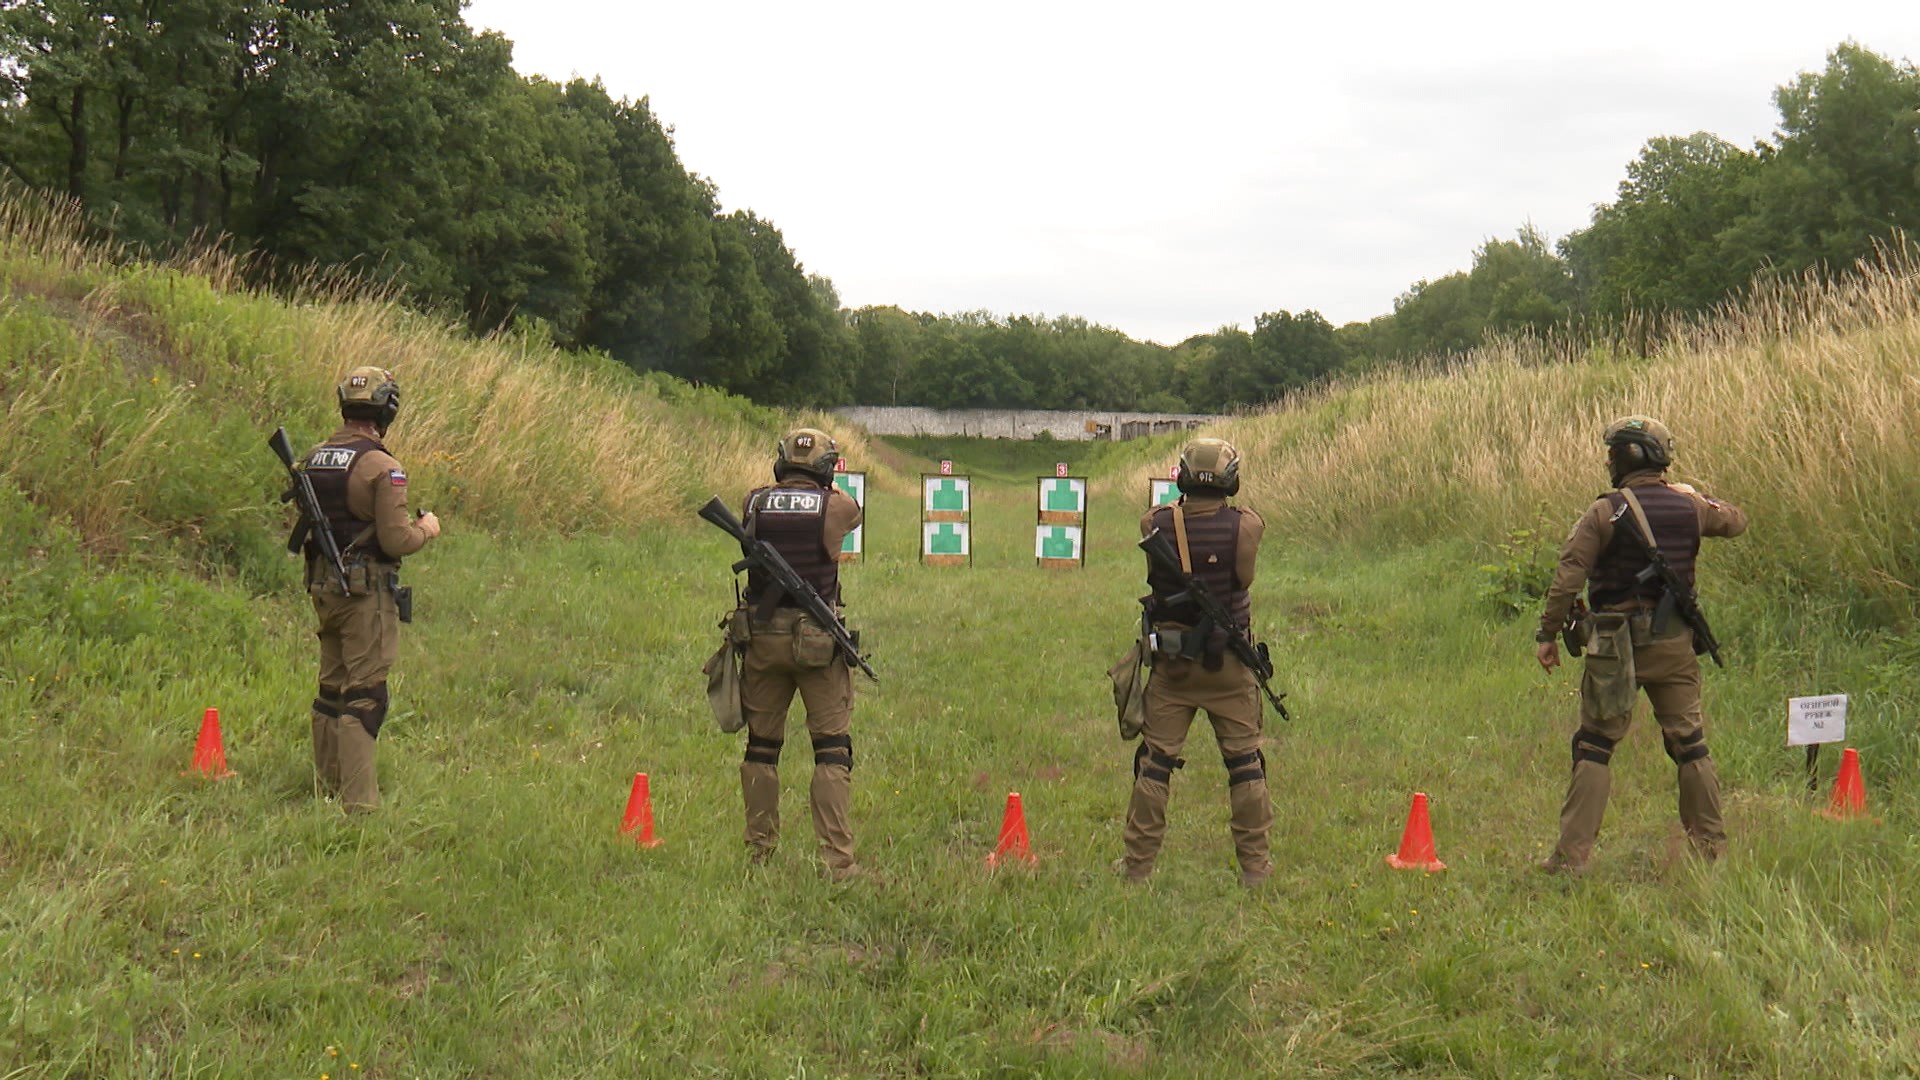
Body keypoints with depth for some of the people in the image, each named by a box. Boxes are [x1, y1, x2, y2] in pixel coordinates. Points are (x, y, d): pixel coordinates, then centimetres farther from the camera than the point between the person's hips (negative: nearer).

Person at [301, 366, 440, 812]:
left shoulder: (313, 459, 6)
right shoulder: (381, 467, -16)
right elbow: (396, 541, -19)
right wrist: (427, 528, 0)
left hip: (322, 586, 7)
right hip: (366, 590, -7)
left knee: (331, 687, 17)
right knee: (364, 695, -5)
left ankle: (329, 787, 26)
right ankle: (358, 803, -6)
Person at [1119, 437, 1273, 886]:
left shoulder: (1155, 524, -8)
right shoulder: (1245, 525, -12)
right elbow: (1244, 578, -5)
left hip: (1171, 662, 1)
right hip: (1229, 663, -1)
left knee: (1155, 760, 8)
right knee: (1245, 761, 10)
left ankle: (1137, 863, 12)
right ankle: (1255, 863, 15)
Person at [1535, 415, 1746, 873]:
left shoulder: (1605, 512, -10)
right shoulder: (1689, 507, 3)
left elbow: (1569, 576, -15)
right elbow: (1736, 521, 24)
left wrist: (1548, 634, -10)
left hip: (1618, 642, -4)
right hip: (1675, 640, 4)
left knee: (1594, 747, 2)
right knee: (1690, 745, 13)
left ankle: (1572, 854, -2)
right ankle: (1712, 847, 18)